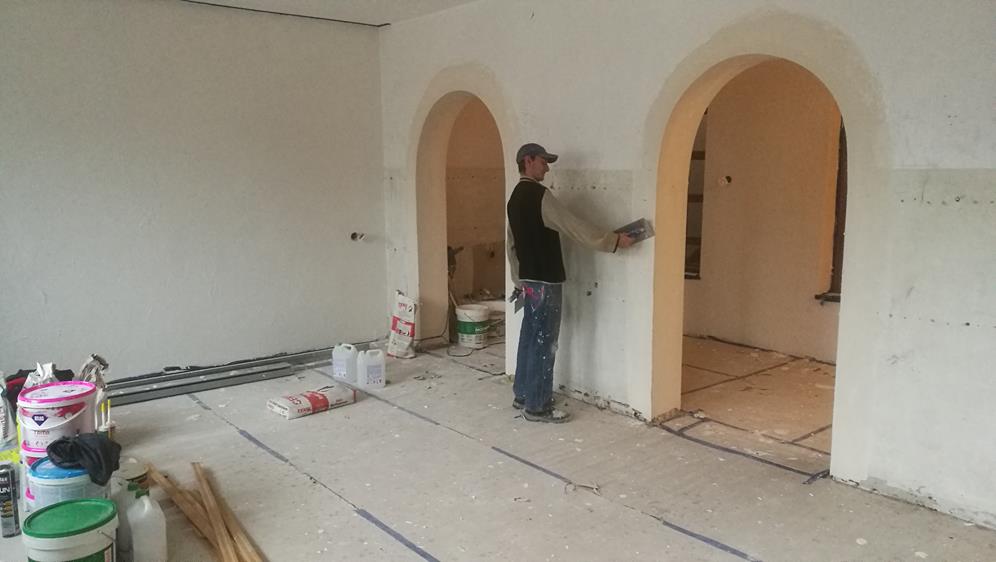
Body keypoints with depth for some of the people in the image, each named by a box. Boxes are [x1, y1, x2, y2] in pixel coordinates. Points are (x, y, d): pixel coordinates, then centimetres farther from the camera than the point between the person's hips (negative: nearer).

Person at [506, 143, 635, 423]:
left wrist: (518, 280, 23)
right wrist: (613, 240, -11)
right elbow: (574, 227, -18)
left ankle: (522, 395, 25)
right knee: (544, 343, -3)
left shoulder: (515, 198, 13)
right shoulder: (539, 195, -16)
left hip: (528, 279, 10)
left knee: (529, 338, 16)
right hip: (545, 281, -9)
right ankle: (537, 406, 4)